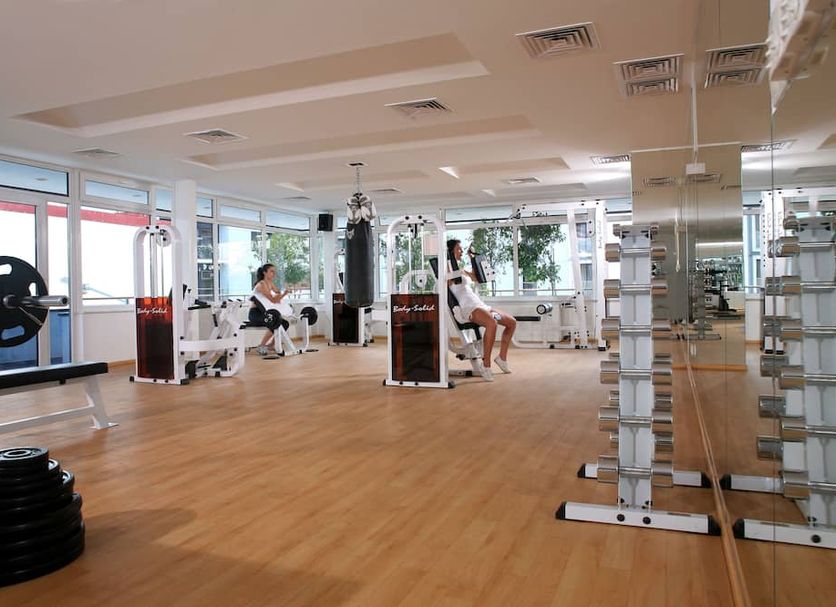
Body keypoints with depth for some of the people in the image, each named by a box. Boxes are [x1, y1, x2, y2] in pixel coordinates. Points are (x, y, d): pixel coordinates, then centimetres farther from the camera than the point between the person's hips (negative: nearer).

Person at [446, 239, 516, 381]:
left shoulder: (462, 270, 24)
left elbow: (478, 277, 35)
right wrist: (451, 257, -12)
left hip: (481, 305, 10)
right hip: (468, 308, -10)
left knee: (512, 322, 8)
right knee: (492, 323, -38)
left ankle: (502, 357, 15)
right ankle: (486, 364, -33)